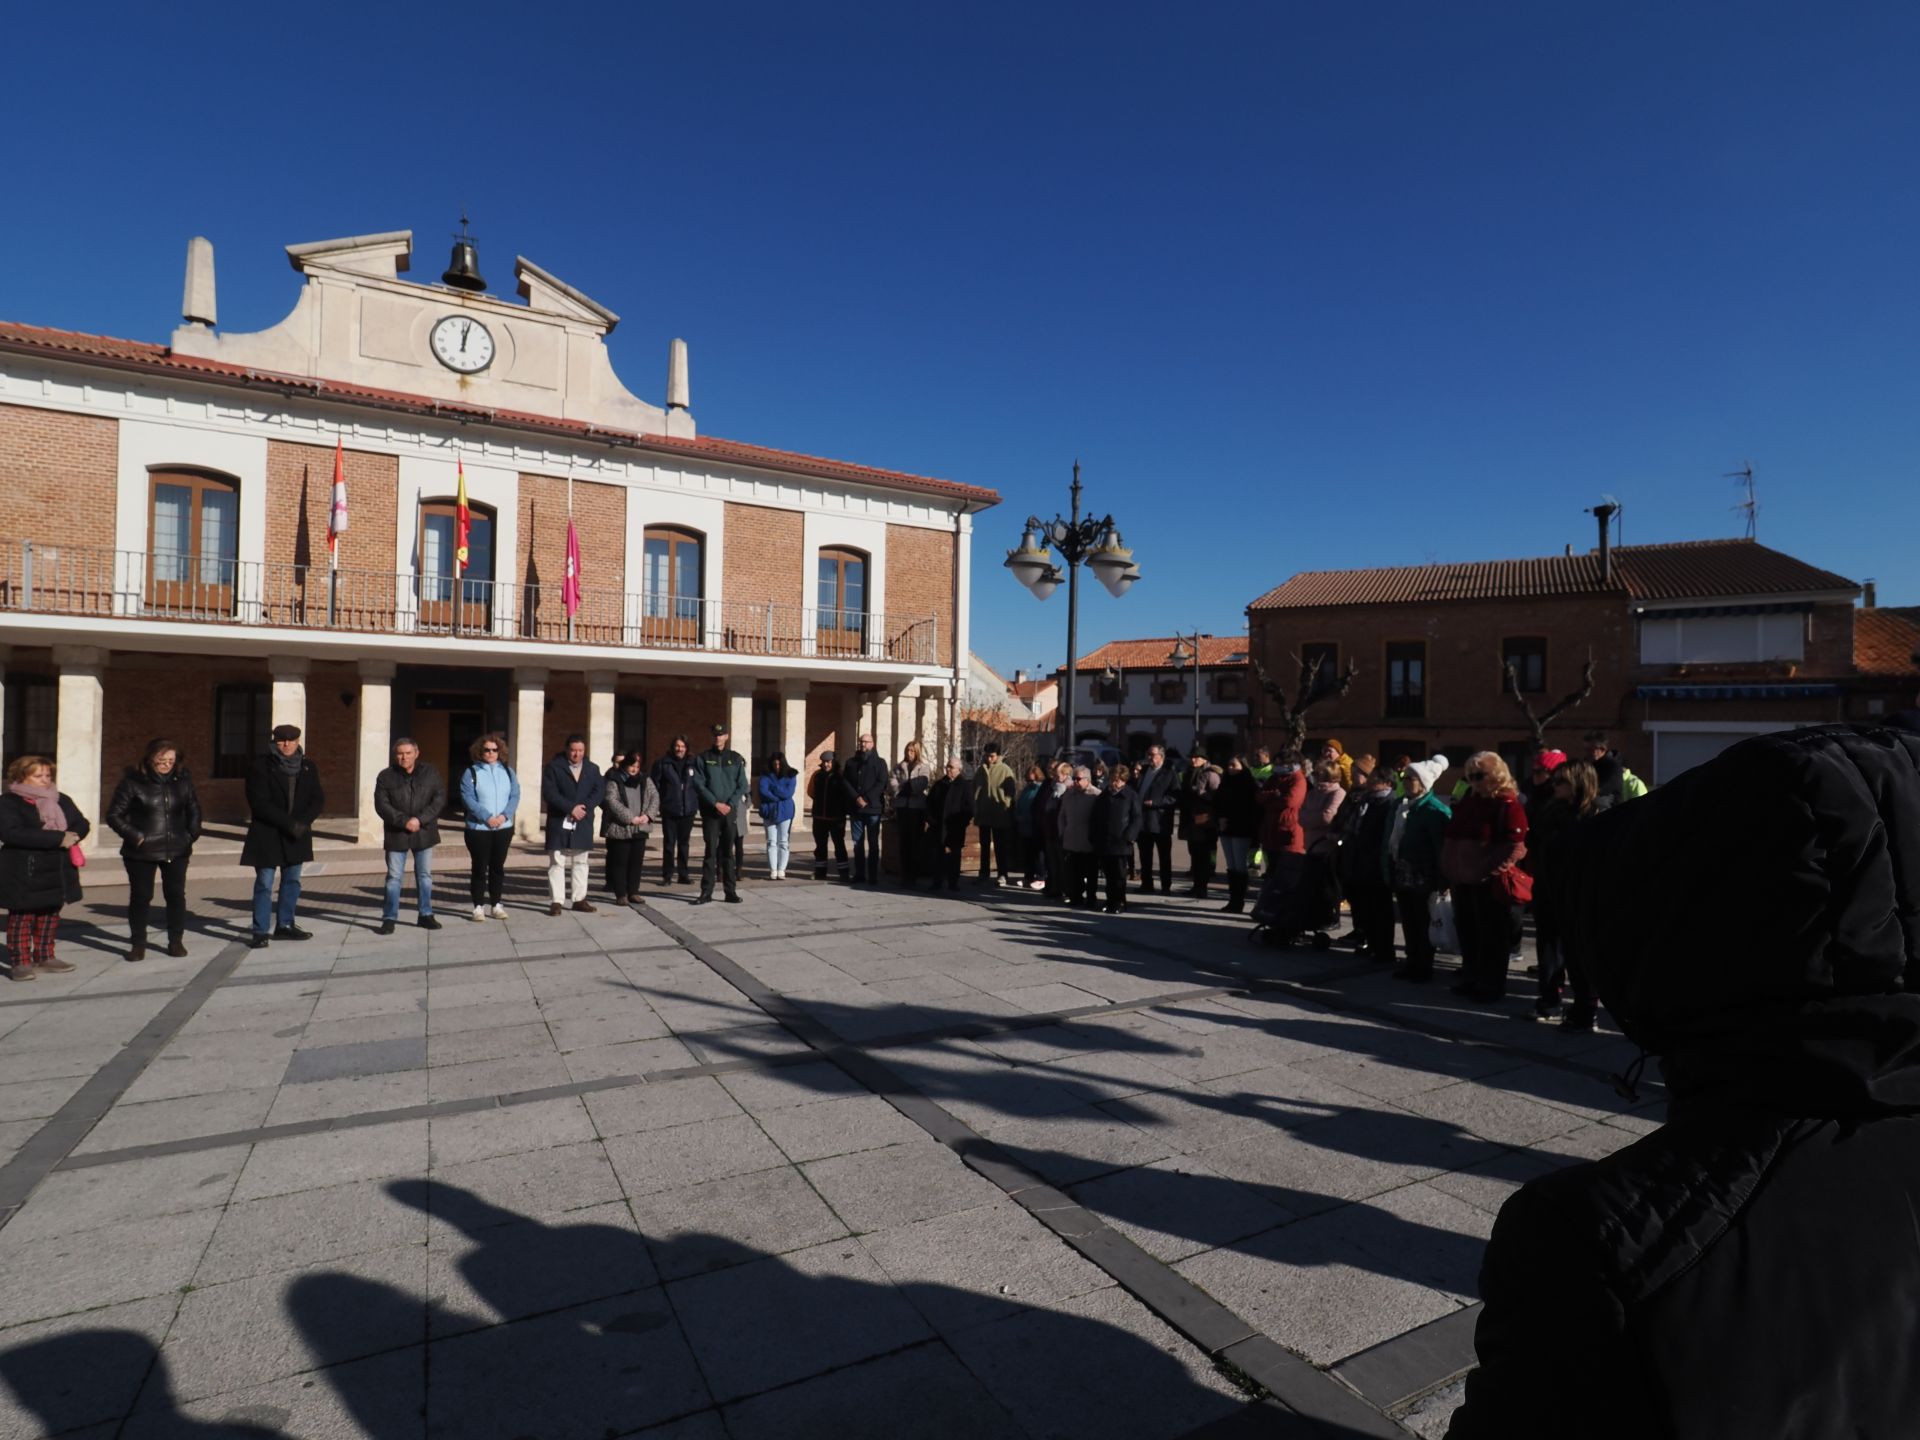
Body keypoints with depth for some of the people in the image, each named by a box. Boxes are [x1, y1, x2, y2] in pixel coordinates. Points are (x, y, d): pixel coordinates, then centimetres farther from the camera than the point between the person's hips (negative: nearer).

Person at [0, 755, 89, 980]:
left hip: (58, 872, 6)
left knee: (50, 915, 13)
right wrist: (58, 838, -26)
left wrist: (72, 836, -15)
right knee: (22, 917, -1)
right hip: (24, 873, -6)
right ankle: (20, 961, 6)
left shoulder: (61, 800, 13)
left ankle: (45, 957, 23)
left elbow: (82, 824, 9)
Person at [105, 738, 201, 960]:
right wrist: (135, 836, -12)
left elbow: (194, 811, 15)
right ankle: (138, 944, 17)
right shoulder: (133, 781, -6)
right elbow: (114, 814, -3)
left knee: (176, 895, 7)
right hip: (141, 852, -2)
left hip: (176, 850, 2)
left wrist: (191, 836, 5)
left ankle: (176, 941, 18)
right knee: (140, 897, 4)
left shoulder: (183, 780, 3)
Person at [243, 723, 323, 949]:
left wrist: (302, 822, -14)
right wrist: (289, 823, -20)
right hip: (267, 835, -4)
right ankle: (260, 932, 2)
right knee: (264, 884, -2)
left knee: (292, 881, 11)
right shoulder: (261, 767, -7)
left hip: (296, 835, 4)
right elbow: (260, 803, -13)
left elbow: (318, 798, 2)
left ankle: (285, 925, 21)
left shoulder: (308, 767, 5)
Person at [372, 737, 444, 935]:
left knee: (425, 875, 10)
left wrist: (420, 819, -16)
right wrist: (404, 821, -19)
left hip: (424, 833, 1)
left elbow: (440, 798, -5)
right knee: (394, 877, 4)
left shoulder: (430, 772, -1)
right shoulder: (386, 776, -3)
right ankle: (389, 918, 13)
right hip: (396, 834, -1)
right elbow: (381, 805, -8)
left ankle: (425, 914, 21)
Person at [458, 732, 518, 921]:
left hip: (504, 828, 3)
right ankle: (478, 906, 10)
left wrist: (504, 815, -14)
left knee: (498, 867, 10)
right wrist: (487, 817, -20)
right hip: (478, 829, -3)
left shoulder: (508, 771, 8)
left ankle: (496, 904, 19)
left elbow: (515, 796, 2)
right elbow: (468, 799, -11)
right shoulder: (470, 772, -2)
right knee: (479, 868, 2)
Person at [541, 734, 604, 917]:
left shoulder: (592, 769, 9)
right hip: (559, 822, -4)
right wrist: (570, 808, -20)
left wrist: (584, 808, -15)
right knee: (557, 862, -2)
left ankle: (580, 899, 15)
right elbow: (549, 793, -12)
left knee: (581, 862, 8)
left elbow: (599, 791, 0)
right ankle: (556, 901, 0)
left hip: (583, 823, 4)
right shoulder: (553, 767, -3)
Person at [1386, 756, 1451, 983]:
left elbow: (1441, 846, -17)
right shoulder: (1398, 803, 10)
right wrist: (1389, 869, 10)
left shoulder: (1434, 809, -14)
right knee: (1408, 922, 15)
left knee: (1423, 924, 5)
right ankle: (1412, 963, 26)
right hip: (1401, 873, 7)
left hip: (1421, 876, -7)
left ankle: (1424, 968, 15)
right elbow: (1389, 837, 13)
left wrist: (1440, 880, -18)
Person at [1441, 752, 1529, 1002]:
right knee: (1468, 934, 15)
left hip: (1490, 884, -8)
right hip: (1463, 880, 8)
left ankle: (1491, 985, 14)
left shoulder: (1509, 805, -10)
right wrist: (1449, 868, 14)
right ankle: (1471, 979, 27)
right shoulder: (1466, 805, 14)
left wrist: (1491, 870, -20)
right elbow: (1451, 840, 20)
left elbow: (1515, 846, -18)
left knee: (1492, 936, 4)